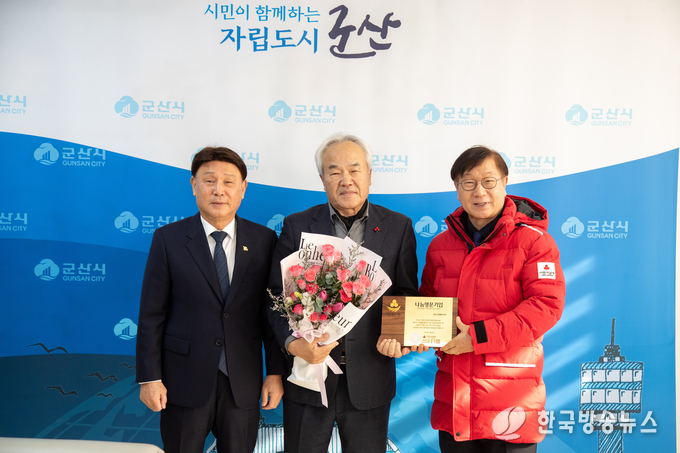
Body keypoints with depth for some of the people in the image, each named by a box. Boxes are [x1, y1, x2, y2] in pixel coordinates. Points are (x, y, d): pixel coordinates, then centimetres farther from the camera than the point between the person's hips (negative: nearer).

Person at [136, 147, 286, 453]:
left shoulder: (264, 240, 0)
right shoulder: (168, 239, -4)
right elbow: (151, 314, -4)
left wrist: (276, 372, 0)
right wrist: (149, 378, -6)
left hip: (244, 383, 1)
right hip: (184, 381, -1)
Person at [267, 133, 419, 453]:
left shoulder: (398, 227, 2)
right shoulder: (297, 226, 1)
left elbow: (406, 295, 4)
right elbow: (277, 295, -1)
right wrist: (292, 342, -17)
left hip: (369, 378, 1)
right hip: (308, 372, 0)